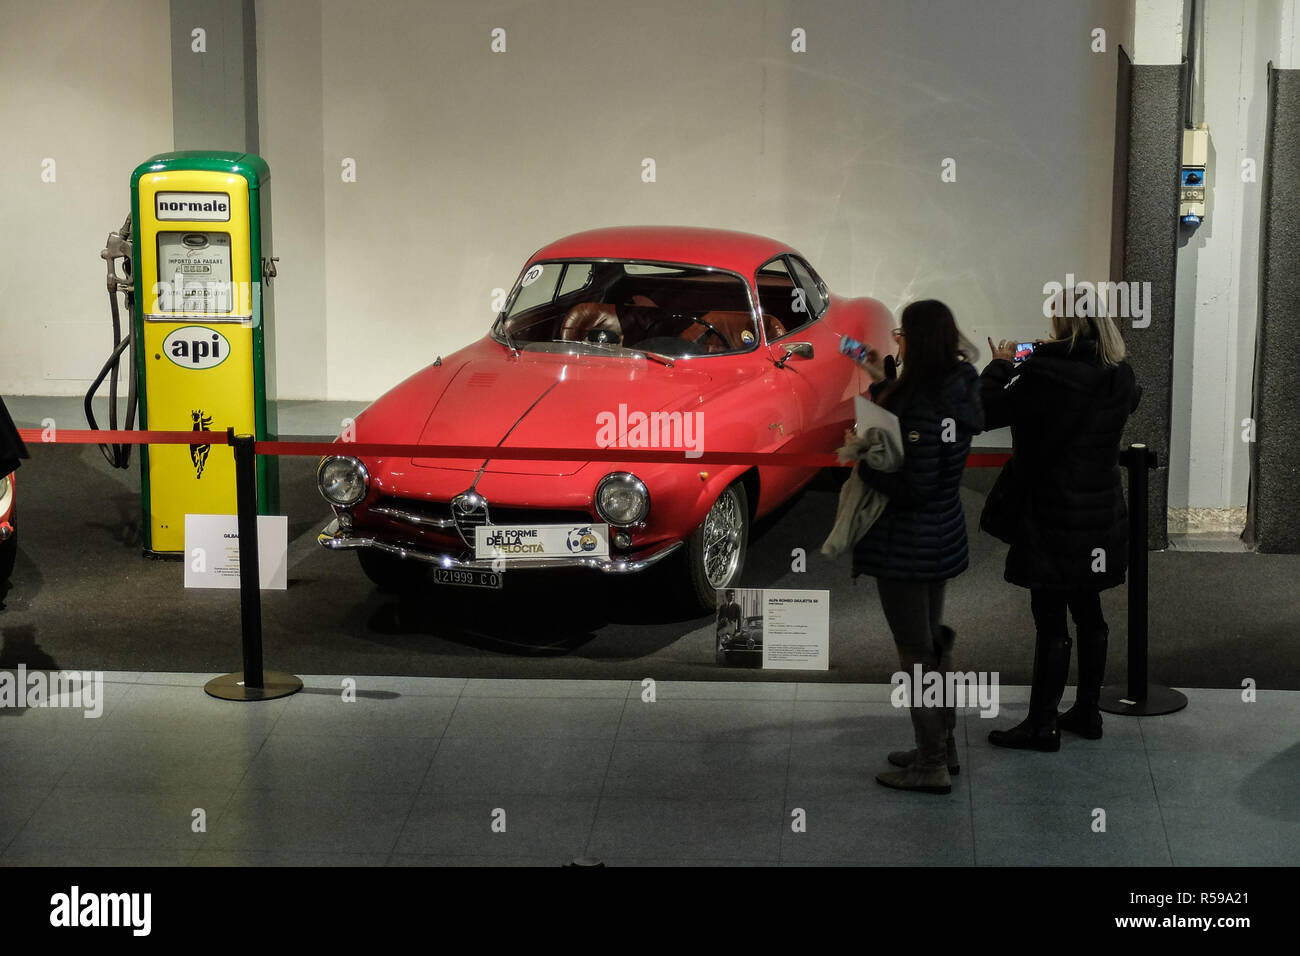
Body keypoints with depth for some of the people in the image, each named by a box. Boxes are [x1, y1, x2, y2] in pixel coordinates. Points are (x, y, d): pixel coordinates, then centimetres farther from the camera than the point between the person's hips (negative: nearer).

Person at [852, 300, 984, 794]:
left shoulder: (923, 404, -25)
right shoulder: (953, 393, 2)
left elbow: (913, 485, -26)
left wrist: (862, 461, -14)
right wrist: (883, 382, 13)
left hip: (907, 544, -9)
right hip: (942, 536, 9)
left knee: (915, 653, 2)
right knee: (933, 644, 21)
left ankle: (931, 767, 11)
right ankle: (942, 748, 34)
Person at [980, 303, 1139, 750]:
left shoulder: (1045, 376, -23)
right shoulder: (1119, 377, 1)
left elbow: (985, 411, -17)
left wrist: (1000, 365, 1)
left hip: (1053, 520, -7)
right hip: (1102, 516, 7)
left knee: (1050, 622, 0)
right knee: (1088, 614, 17)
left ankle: (1042, 724, 7)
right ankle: (1087, 711, 27)